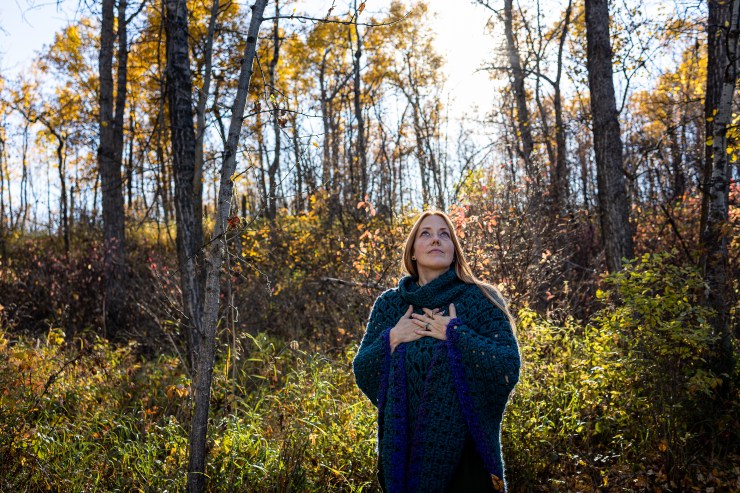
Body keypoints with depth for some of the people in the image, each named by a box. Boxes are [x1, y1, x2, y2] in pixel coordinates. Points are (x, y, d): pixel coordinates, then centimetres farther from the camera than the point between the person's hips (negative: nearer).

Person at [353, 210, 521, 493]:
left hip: (465, 445, -2)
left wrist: (455, 334, -19)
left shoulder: (479, 299, -5)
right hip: (403, 445, 2)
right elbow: (361, 371, 3)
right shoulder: (389, 304, 3)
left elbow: (510, 367, -13)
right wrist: (391, 340, -13)